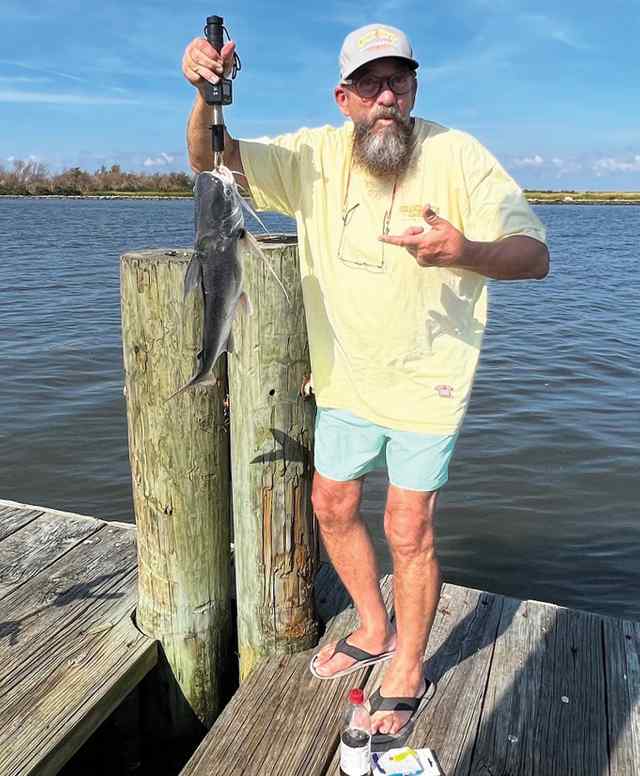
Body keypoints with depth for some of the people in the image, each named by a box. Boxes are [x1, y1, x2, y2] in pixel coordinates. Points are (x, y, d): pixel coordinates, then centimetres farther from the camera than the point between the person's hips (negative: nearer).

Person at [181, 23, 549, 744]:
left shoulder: (457, 155, -14)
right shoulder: (315, 155, -4)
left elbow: (534, 254, -17)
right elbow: (211, 159, -5)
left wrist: (466, 252, -39)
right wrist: (207, 96, -27)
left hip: (426, 382, -4)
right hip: (346, 378, 5)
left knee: (408, 533, 0)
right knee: (332, 507, 15)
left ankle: (407, 672, 27)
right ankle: (375, 631, 41)